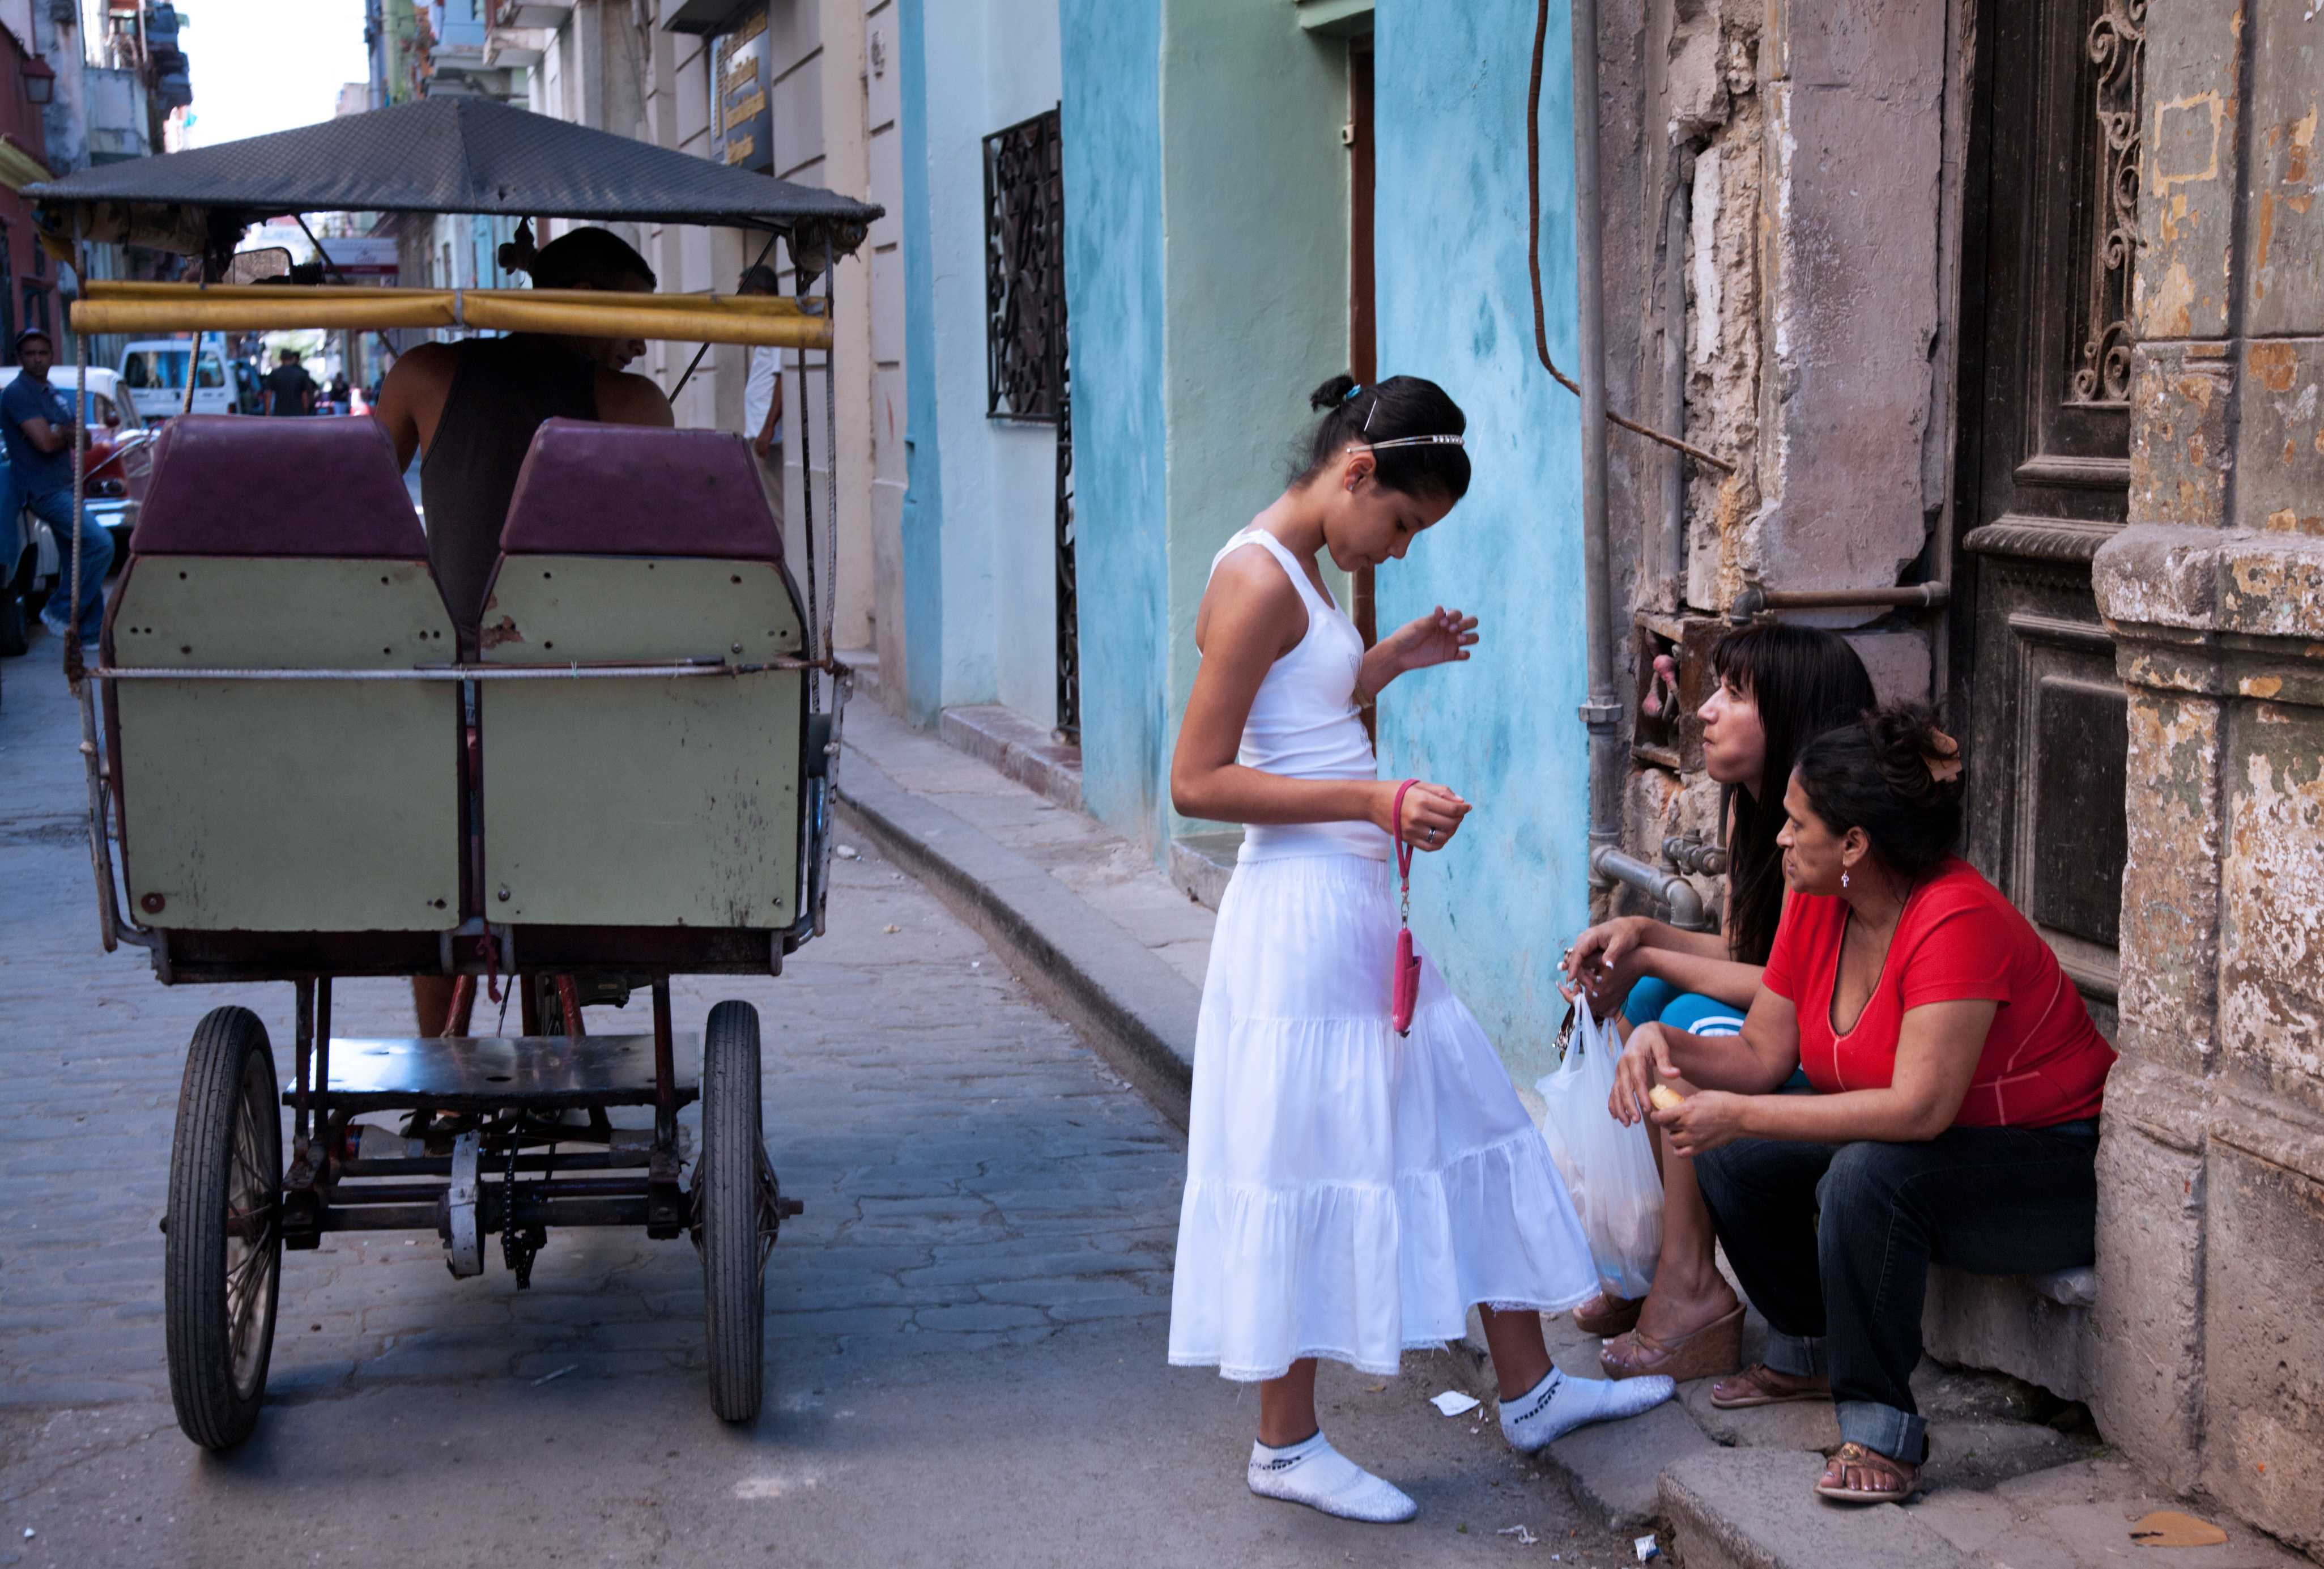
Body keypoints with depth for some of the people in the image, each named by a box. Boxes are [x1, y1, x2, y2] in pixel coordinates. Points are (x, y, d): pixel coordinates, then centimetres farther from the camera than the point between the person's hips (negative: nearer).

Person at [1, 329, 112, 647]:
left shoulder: (53, 395, 17)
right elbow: (44, 441, -22)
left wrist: (62, 433, -9)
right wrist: (67, 434, -1)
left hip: (64, 487, 9)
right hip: (44, 489, -9)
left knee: (78, 561, 10)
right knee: (100, 543, -18)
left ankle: (90, 633, 15)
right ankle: (59, 611, -9)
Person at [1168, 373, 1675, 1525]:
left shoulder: (1299, 576, 13)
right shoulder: (1258, 580, -17)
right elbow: (1197, 782, -21)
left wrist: (1389, 662, 16)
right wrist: (1375, 802, -23)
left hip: (1361, 910, 10)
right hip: (1303, 912, -10)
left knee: (1461, 1119, 15)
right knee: (1310, 1161, -1)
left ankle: (1528, 1390, 28)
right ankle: (1286, 1447, 13)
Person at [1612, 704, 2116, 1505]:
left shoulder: (1957, 921, -28)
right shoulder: (1815, 905, -3)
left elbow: (1919, 1109, -34)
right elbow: (1761, 1055, 3)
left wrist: (1742, 1115, -33)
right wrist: (1664, 1041, -17)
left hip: (2061, 1175, -9)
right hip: (1904, 1145, 9)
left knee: (1866, 1177, -34)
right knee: (1732, 1160, -4)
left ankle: (1881, 1426, -20)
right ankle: (1809, 1350, 18)